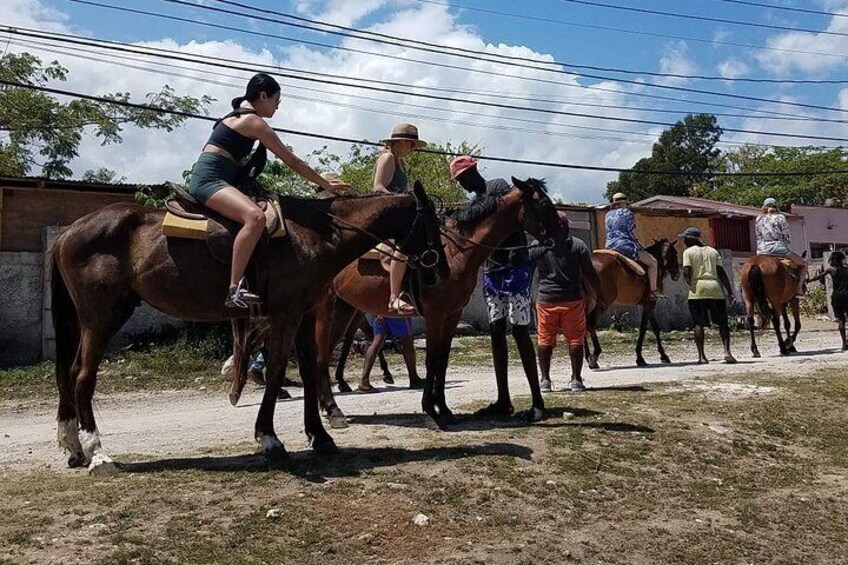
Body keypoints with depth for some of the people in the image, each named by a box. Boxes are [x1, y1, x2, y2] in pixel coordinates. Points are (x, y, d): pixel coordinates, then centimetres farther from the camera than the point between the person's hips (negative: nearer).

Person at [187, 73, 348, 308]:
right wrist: (327, 185, 2)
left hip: (206, 178, 11)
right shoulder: (254, 122, -7)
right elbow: (293, 162, -6)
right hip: (209, 179, -11)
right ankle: (234, 290, -40)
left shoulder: (238, 115, 22)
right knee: (255, 217, -34)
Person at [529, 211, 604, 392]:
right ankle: (576, 379, 8)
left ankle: (545, 380, 11)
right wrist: (600, 294, 7)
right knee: (575, 340, 7)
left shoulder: (537, 248, 2)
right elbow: (590, 274, -1)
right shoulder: (578, 246, 0)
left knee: (545, 340, 8)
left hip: (546, 300, 1)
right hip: (573, 299, -1)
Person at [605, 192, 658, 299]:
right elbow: (629, 232, -5)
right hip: (625, 246, -7)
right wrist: (640, 248, 8)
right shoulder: (627, 212, -2)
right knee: (652, 262, 2)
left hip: (609, 246, 7)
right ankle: (653, 292, -6)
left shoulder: (608, 215, 16)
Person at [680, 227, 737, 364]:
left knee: (698, 324, 0)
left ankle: (701, 356, -4)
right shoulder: (713, 251, 15)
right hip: (715, 288, 3)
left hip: (698, 291, -3)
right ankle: (727, 352, -2)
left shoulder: (688, 252, 2)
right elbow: (721, 272, 8)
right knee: (722, 322, 9)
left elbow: (686, 272, -10)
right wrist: (730, 292, 5)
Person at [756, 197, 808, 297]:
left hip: (762, 251, 4)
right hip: (779, 249, -4)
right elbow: (788, 239, 1)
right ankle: (799, 289, 1)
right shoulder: (780, 218, 0)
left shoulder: (759, 219, 10)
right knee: (803, 263, 14)